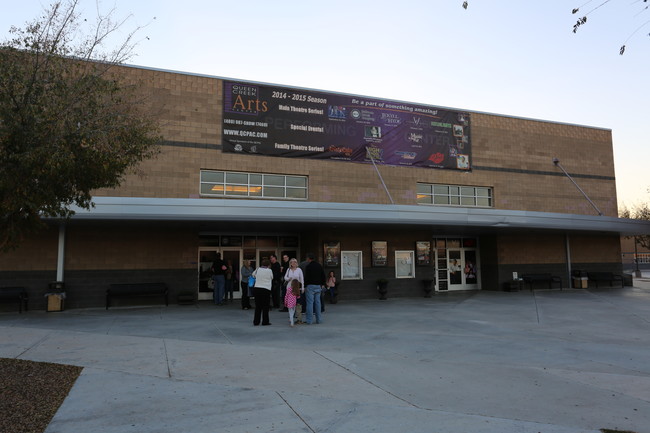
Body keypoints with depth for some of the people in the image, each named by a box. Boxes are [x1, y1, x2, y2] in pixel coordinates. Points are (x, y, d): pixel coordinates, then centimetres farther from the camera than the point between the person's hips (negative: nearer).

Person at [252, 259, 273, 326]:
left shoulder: (258, 269, 1)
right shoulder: (269, 271, -8)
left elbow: (253, 274, 19)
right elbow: (272, 278, 6)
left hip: (257, 288, 4)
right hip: (266, 289, -4)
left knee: (258, 306, 11)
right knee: (265, 306, 6)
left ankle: (256, 321, 15)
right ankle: (265, 322, 9)